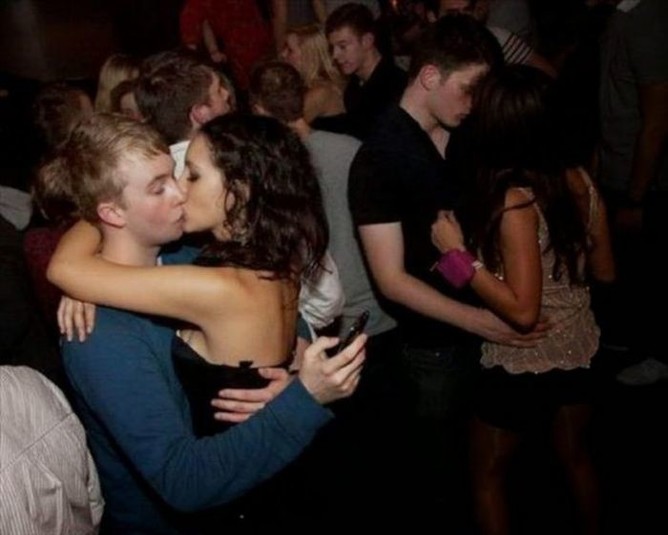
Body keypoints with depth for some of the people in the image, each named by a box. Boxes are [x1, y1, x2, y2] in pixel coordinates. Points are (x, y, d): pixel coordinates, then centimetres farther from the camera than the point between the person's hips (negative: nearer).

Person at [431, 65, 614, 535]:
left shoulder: (514, 201, -28)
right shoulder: (579, 181, -8)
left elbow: (523, 311, -27)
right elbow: (605, 272, 3)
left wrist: (458, 255, -22)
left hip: (525, 363, -7)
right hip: (579, 347, 7)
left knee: (488, 474, 17)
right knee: (576, 456, 30)